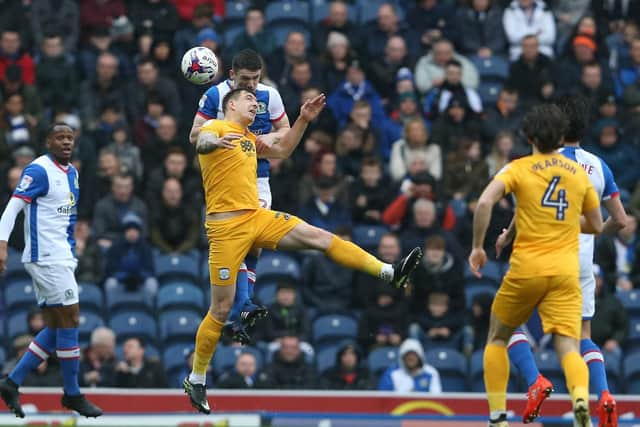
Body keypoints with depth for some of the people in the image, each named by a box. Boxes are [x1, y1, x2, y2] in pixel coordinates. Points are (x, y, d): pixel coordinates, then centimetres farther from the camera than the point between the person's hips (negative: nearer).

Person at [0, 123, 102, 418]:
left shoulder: (71, 172, 15)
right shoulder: (39, 170, -11)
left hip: (61, 257, 9)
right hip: (46, 257, -9)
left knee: (56, 327, 8)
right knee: (70, 319, -7)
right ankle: (72, 395, 1)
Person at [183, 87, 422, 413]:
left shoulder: (247, 138, 21)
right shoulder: (216, 128, -4)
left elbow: (281, 151, 36)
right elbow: (201, 142, -27)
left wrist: (303, 120, 22)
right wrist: (216, 142, -52)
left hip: (256, 217, 7)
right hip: (227, 226, -7)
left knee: (320, 237, -5)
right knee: (221, 310, -4)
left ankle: (390, 274, -6)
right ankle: (195, 380, 8)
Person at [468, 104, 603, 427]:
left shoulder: (519, 168, 1)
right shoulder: (579, 173, 12)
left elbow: (484, 203, -15)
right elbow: (596, 226, 20)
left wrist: (477, 246, -4)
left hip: (526, 269, -1)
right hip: (566, 271, 1)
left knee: (497, 339, 19)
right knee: (568, 347, -8)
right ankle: (580, 397, -40)